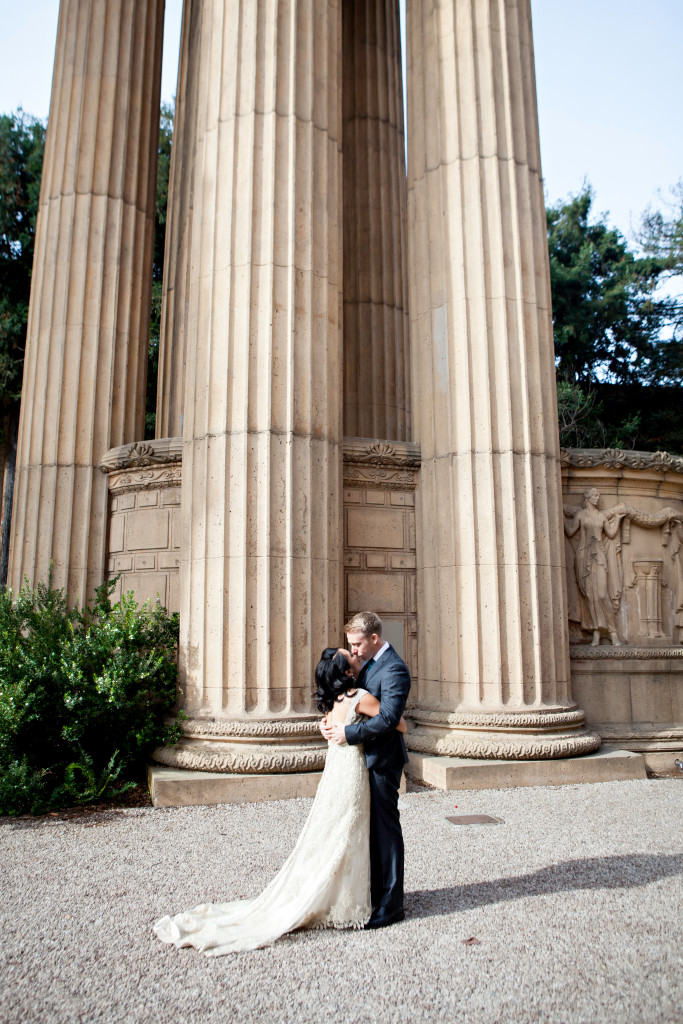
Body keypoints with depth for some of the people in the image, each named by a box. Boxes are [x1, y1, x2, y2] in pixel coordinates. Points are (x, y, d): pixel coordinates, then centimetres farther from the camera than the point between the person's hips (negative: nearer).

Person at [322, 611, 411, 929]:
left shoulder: (394, 669, -19)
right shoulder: (370, 665, 12)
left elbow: (387, 719, -26)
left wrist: (348, 733, -20)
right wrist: (331, 721, 0)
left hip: (383, 761, -9)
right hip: (369, 759, 9)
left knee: (386, 830, 1)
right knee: (373, 828, 17)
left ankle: (390, 905, 13)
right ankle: (376, 892, 31)